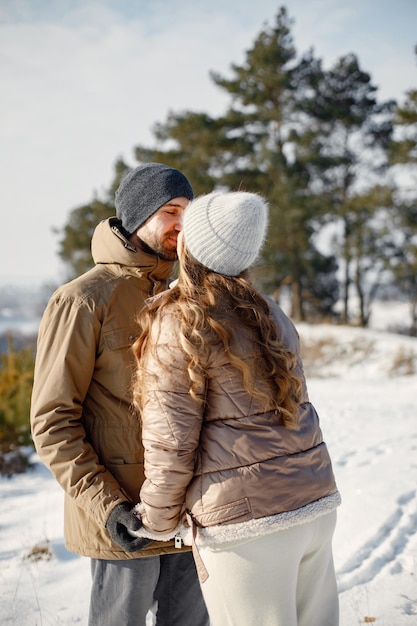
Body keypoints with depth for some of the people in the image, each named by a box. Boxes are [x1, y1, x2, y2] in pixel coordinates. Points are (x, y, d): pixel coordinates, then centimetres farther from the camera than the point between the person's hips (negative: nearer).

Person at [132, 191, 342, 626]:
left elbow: (171, 443, -11)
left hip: (246, 521, -7)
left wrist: (157, 521, 3)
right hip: (317, 504, 7)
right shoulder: (268, 314, 11)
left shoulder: (179, 324, -11)